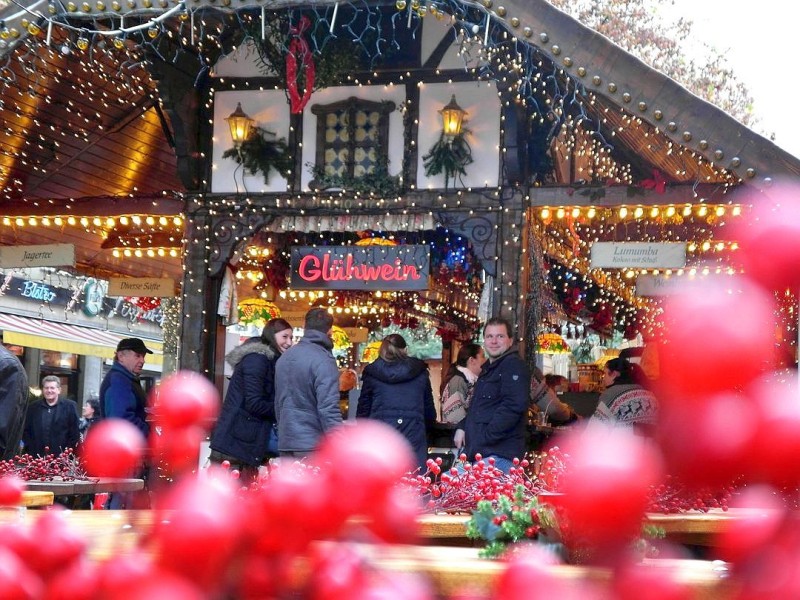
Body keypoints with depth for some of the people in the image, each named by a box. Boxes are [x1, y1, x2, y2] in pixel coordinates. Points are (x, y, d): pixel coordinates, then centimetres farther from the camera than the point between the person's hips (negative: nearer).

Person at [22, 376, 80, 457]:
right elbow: (25, 431, 15)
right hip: (36, 457, 3)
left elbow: (75, 433, 2)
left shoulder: (70, 406, 3)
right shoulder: (33, 407, 12)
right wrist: (30, 449, 3)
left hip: (60, 457, -3)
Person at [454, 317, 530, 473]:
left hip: (499, 454, -10)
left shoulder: (514, 365, -9)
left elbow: (513, 406, -22)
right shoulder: (488, 368, 23)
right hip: (478, 453, 10)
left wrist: (484, 437, -21)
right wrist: (462, 427, 13)